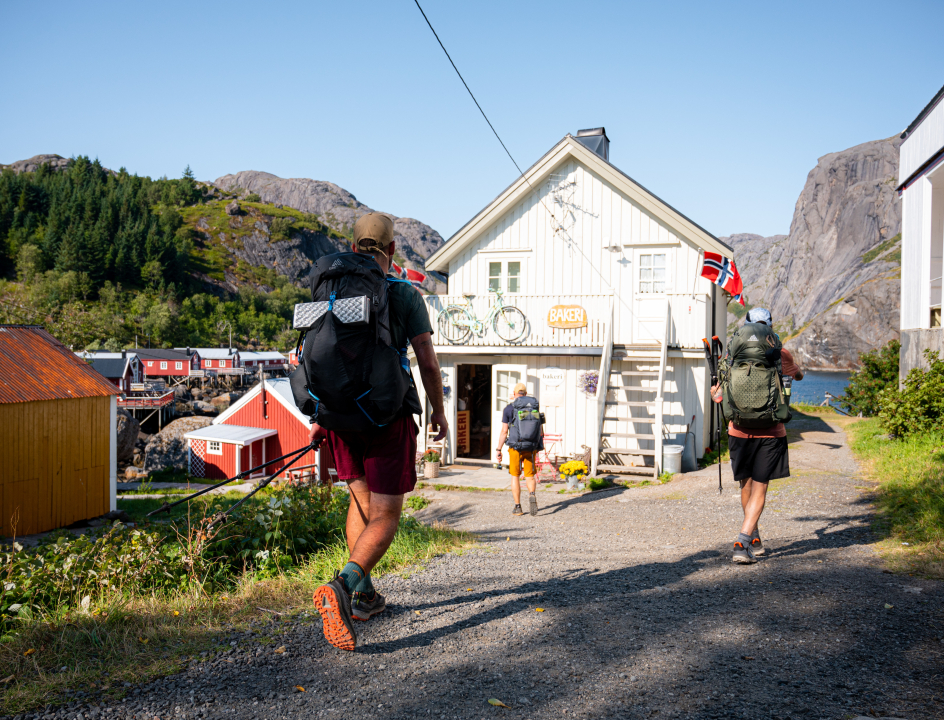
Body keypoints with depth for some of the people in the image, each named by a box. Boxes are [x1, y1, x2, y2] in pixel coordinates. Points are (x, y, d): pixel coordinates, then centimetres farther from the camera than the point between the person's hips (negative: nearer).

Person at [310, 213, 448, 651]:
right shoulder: (405, 295, -6)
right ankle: (343, 586, -23)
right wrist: (438, 410, 7)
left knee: (361, 500, 21)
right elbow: (427, 361, -6)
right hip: (388, 416, -5)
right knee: (385, 516, 0)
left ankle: (363, 595, 23)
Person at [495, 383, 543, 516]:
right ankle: (532, 495, -20)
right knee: (530, 475, 10)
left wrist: (498, 449, 0)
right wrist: (540, 444, 21)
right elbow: (540, 430, 5)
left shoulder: (508, 408, -2)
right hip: (530, 448, 2)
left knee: (515, 476, 10)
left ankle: (517, 507, 10)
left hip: (515, 447, -2)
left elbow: (504, 432, -6)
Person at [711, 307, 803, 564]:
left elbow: (720, 397, -2)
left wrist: (714, 393, 21)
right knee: (759, 489, 1)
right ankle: (742, 543, -11)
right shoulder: (781, 356, -2)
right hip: (770, 432, -1)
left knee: (746, 486, 16)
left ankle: (754, 540, 29)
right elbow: (798, 375, 20)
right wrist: (797, 367, 43)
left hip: (740, 431, 1)